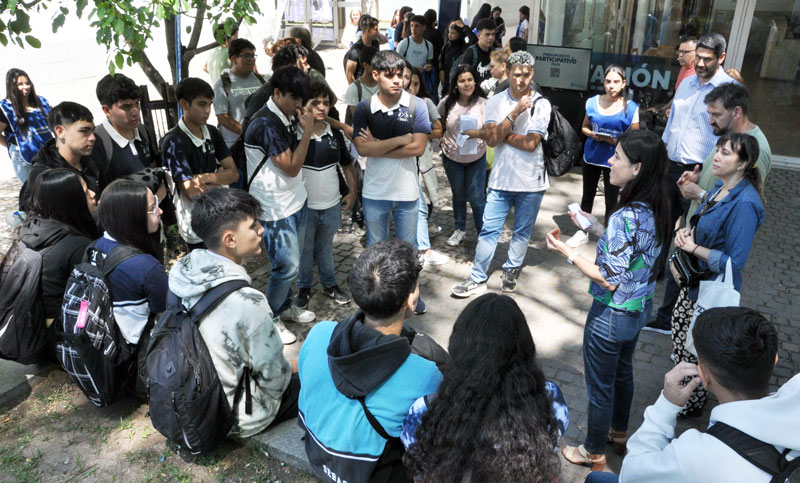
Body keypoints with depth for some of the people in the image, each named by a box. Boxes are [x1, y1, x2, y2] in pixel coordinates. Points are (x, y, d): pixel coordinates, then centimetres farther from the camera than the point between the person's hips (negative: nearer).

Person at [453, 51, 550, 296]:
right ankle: (478, 279, 12)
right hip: (501, 179, 1)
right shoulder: (495, 102, 1)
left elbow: (531, 143, -15)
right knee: (489, 230, 3)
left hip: (531, 182, -1)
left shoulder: (541, 105, -4)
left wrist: (492, 133, -12)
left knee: (522, 232, 11)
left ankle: (511, 272, 29)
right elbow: (493, 140, -11)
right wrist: (515, 113, -18)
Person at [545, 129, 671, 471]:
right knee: (622, 372, 28)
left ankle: (594, 453, 34)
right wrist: (597, 228, 3)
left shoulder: (626, 217, -31)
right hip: (640, 307, 9)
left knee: (600, 386, 13)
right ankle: (619, 433, 51)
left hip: (613, 314, -8)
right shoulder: (655, 209, -5)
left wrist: (567, 251, -21)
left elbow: (609, 279, -27)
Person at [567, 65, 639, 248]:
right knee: (587, 196, 14)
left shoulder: (631, 108, -8)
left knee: (611, 200, 5)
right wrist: (592, 134, -12)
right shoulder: (593, 102, -1)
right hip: (592, 156, 3)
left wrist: (616, 141, -22)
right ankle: (582, 232, 29)